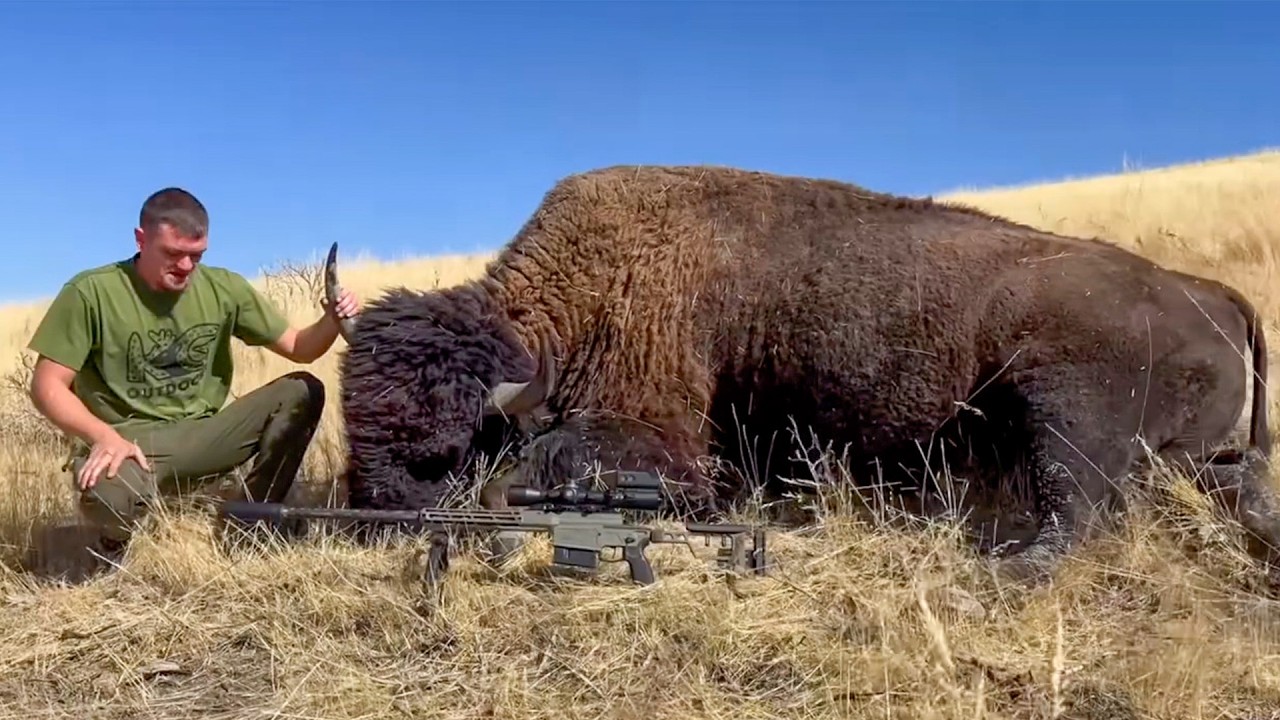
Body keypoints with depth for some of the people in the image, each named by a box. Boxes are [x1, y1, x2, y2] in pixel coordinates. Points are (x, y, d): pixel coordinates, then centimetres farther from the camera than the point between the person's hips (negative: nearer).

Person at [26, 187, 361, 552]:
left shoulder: (223, 289, 0)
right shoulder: (91, 292, -11)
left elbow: (298, 348, 4)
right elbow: (47, 387, -11)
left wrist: (332, 320, -19)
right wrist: (104, 436, -28)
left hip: (201, 436, 4)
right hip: (125, 441, -4)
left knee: (302, 391, -13)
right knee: (109, 495, -40)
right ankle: (118, 539, 1)